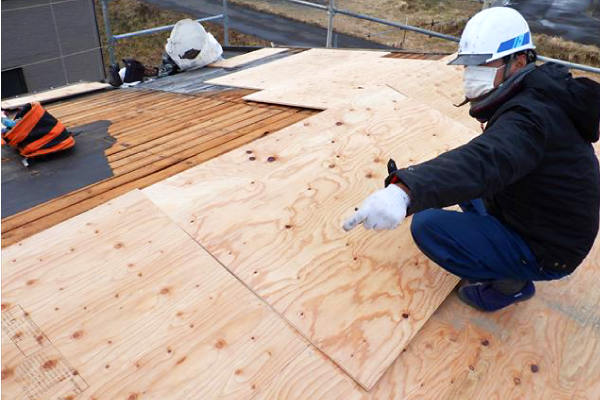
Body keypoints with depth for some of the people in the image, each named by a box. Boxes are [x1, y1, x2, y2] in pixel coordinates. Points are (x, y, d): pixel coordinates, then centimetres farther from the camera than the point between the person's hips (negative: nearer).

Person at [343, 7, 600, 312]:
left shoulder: (530, 118, -30)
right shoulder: (539, 95, -1)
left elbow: (486, 161, -52)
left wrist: (404, 191, -68)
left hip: (543, 253, -9)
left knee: (427, 225, -19)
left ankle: (509, 283, 0)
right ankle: (498, 257, 16)